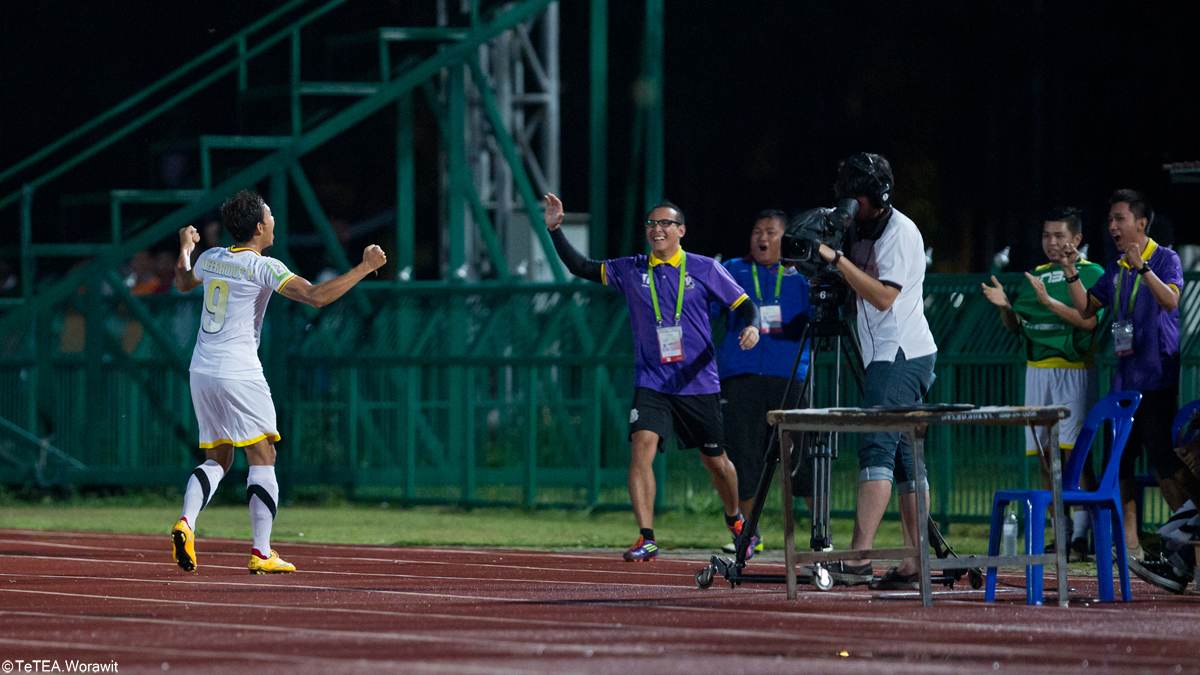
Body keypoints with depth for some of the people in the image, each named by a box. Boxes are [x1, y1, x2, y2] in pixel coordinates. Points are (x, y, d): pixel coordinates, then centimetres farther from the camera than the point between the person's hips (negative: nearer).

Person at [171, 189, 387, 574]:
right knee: (262, 458, 0)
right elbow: (316, 296, -22)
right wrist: (365, 268, -16)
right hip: (239, 375, -7)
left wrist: (185, 249, 47)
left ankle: (186, 522, -10)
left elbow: (184, 283, 30)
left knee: (217, 459, 14)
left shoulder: (211, 258, 8)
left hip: (201, 371, 7)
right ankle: (262, 553, -5)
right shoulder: (263, 267, -12)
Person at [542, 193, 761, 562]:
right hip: (651, 384, 1)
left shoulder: (705, 269, -1)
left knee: (714, 460, 11)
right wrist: (555, 229, -2)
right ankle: (646, 538, -22)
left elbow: (744, 304, 3)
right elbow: (581, 267, 8)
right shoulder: (631, 271, 4)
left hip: (699, 384, -1)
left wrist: (752, 327, -18)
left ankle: (735, 519, 40)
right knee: (642, 445, -21)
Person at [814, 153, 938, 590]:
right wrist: (828, 270, 4)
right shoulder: (863, 231, 17)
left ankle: (858, 558, -28)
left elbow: (884, 295, -20)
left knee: (877, 449, -18)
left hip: (903, 355, -10)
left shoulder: (901, 232, -11)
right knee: (904, 458, 6)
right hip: (886, 357, 10)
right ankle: (916, 565, 5)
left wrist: (837, 260, -20)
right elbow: (859, 290, 22)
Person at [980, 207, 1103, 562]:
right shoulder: (1035, 276, 17)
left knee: (1074, 452, -14)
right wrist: (1004, 306, -3)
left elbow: (1089, 320, -14)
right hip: (1037, 370, 6)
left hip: (1074, 370, -6)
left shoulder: (1090, 273, -1)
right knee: (1044, 457, 3)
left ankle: (1080, 537, -17)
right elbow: (1015, 326, 18)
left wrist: (1049, 302, -22)